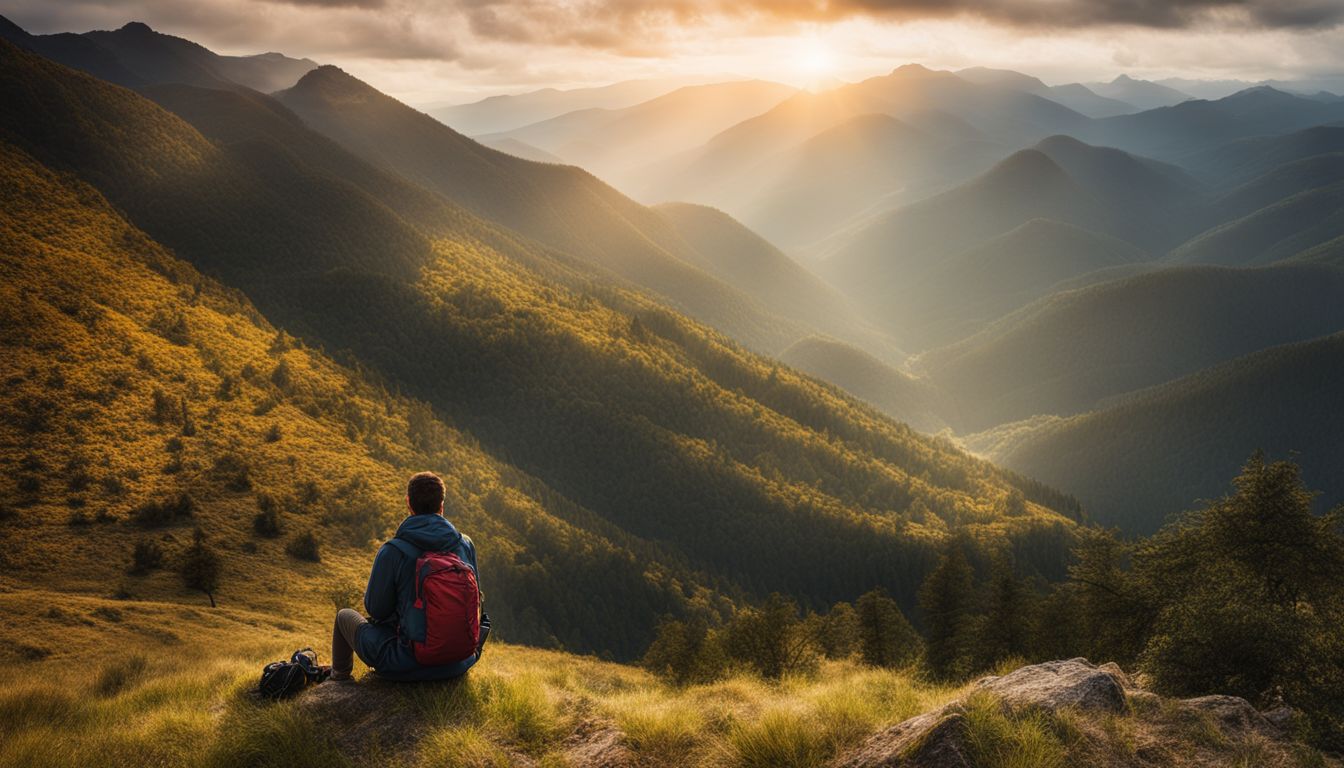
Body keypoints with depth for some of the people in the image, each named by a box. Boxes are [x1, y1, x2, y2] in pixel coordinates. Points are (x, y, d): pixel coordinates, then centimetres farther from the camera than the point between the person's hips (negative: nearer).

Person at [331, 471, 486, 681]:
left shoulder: (392, 552, -16)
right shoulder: (465, 544, -4)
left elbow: (376, 609, -5)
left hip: (408, 665, -4)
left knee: (344, 616, 22)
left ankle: (339, 679, 46)